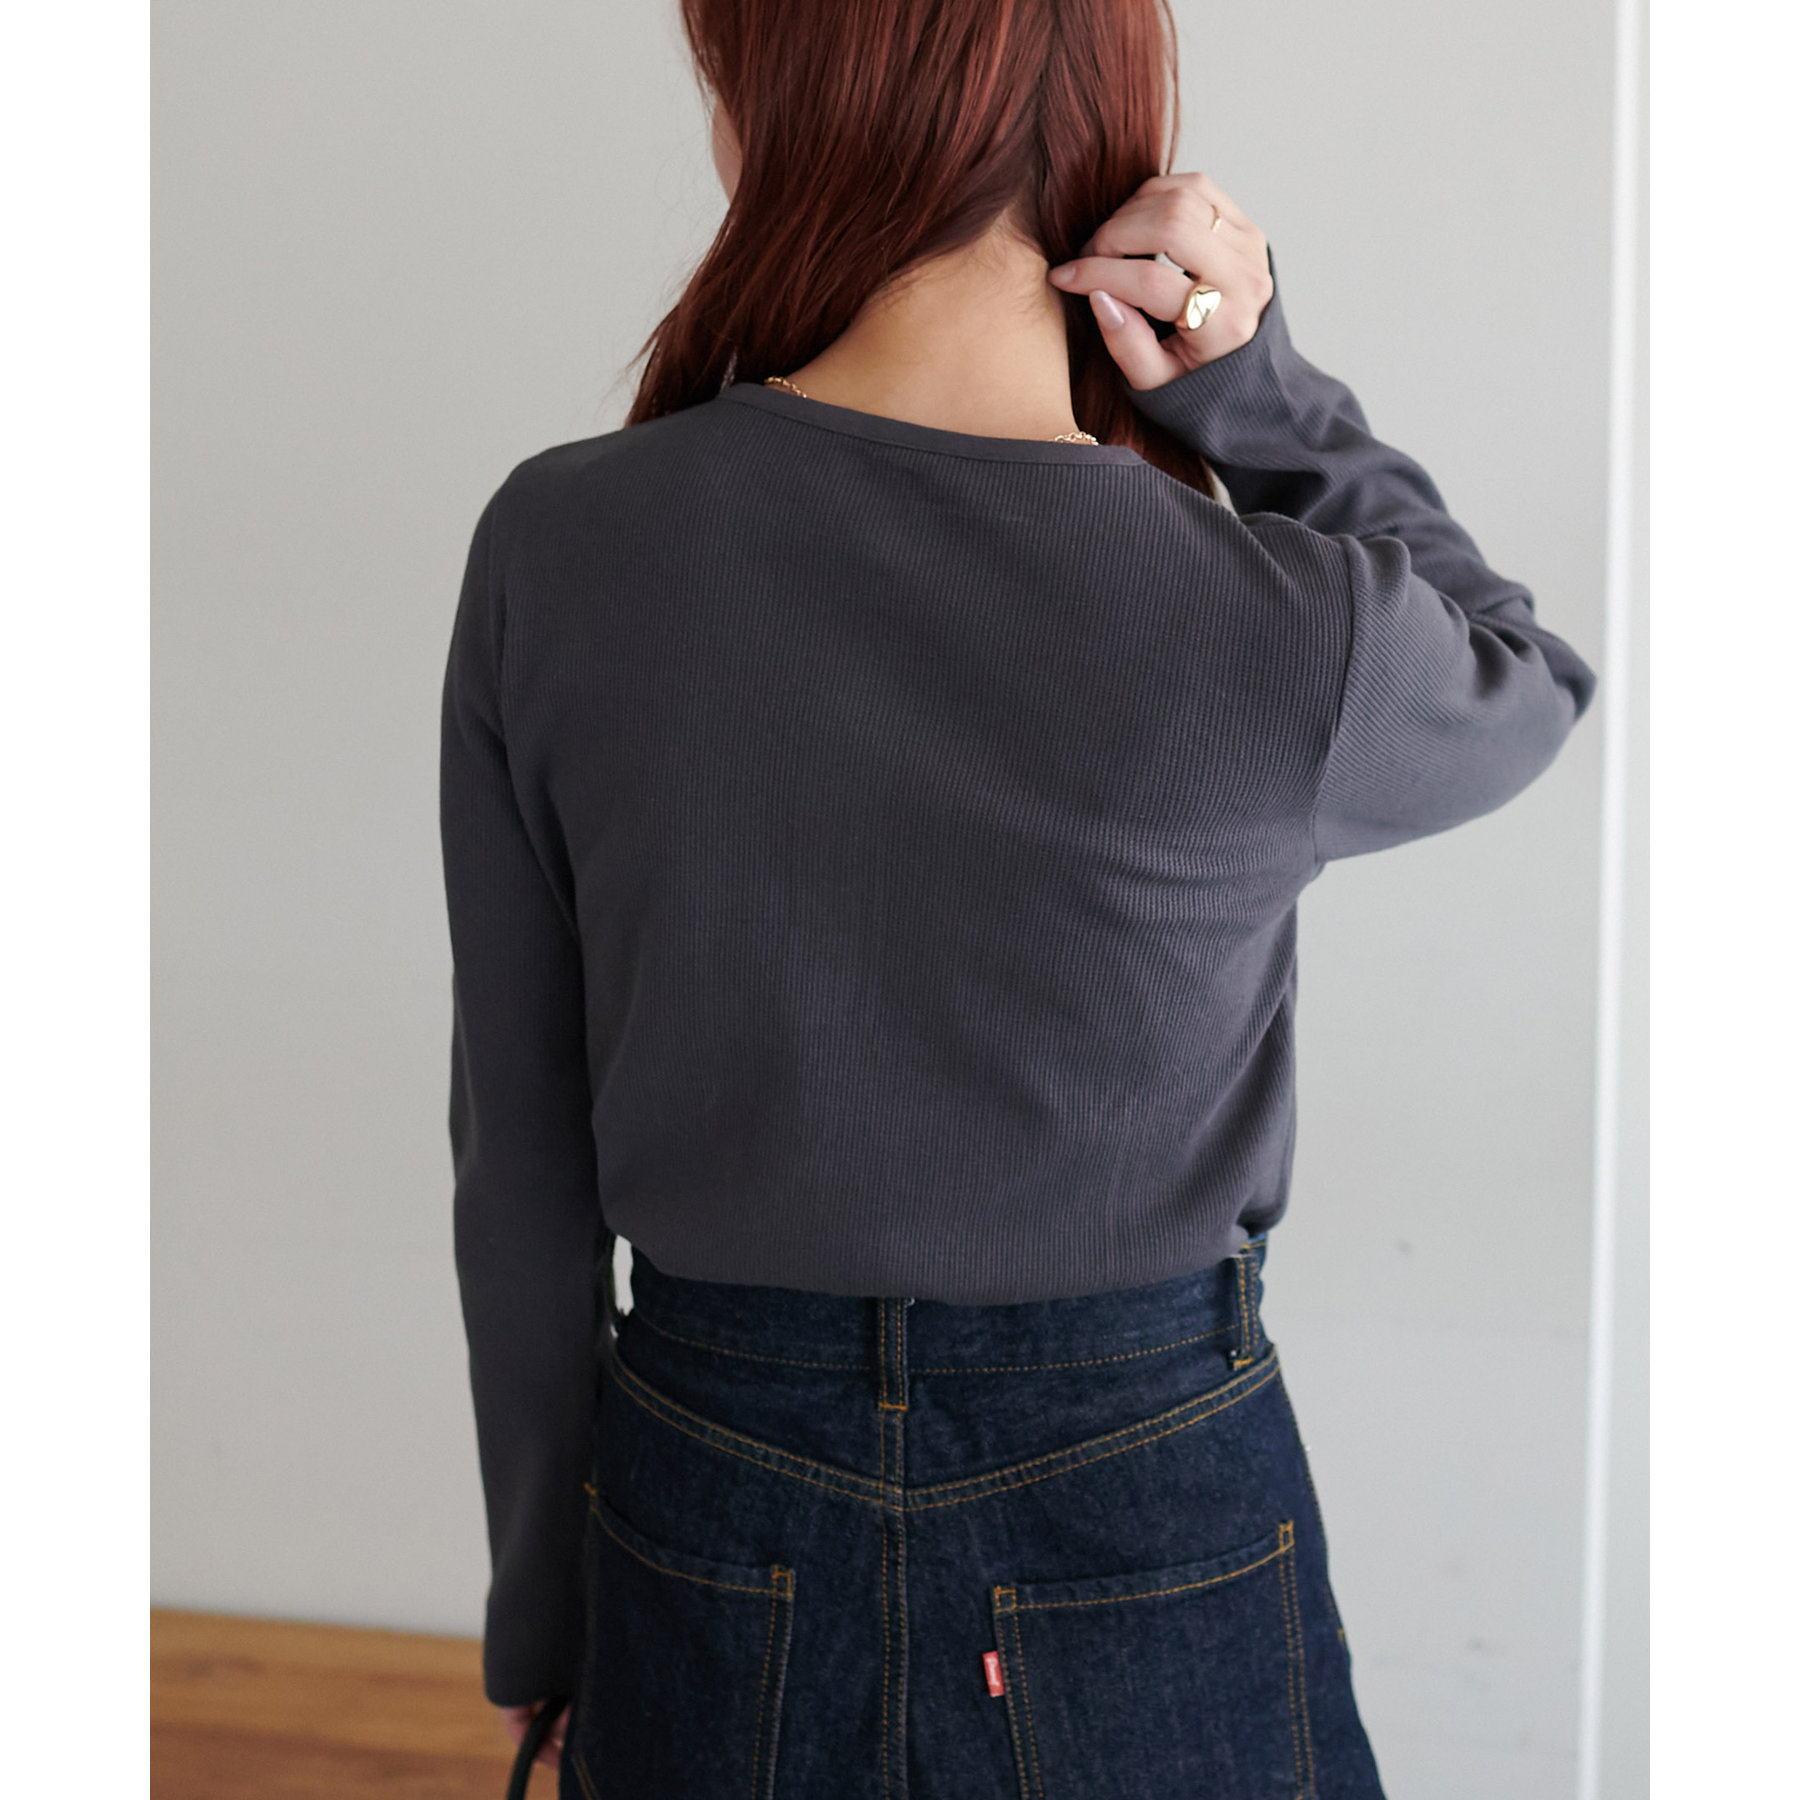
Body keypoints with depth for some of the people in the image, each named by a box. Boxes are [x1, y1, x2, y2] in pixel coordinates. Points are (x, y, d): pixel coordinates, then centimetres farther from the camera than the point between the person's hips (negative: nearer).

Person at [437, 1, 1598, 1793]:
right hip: (1146, 1516, -1)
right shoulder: (1277, 633, -20)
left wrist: (545, 1638, 9)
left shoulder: (555, 550, -13)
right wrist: (1253, 386, -9)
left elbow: (521, 1171, -5)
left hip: (709, 1560, 2)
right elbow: (1524, 684, 7)